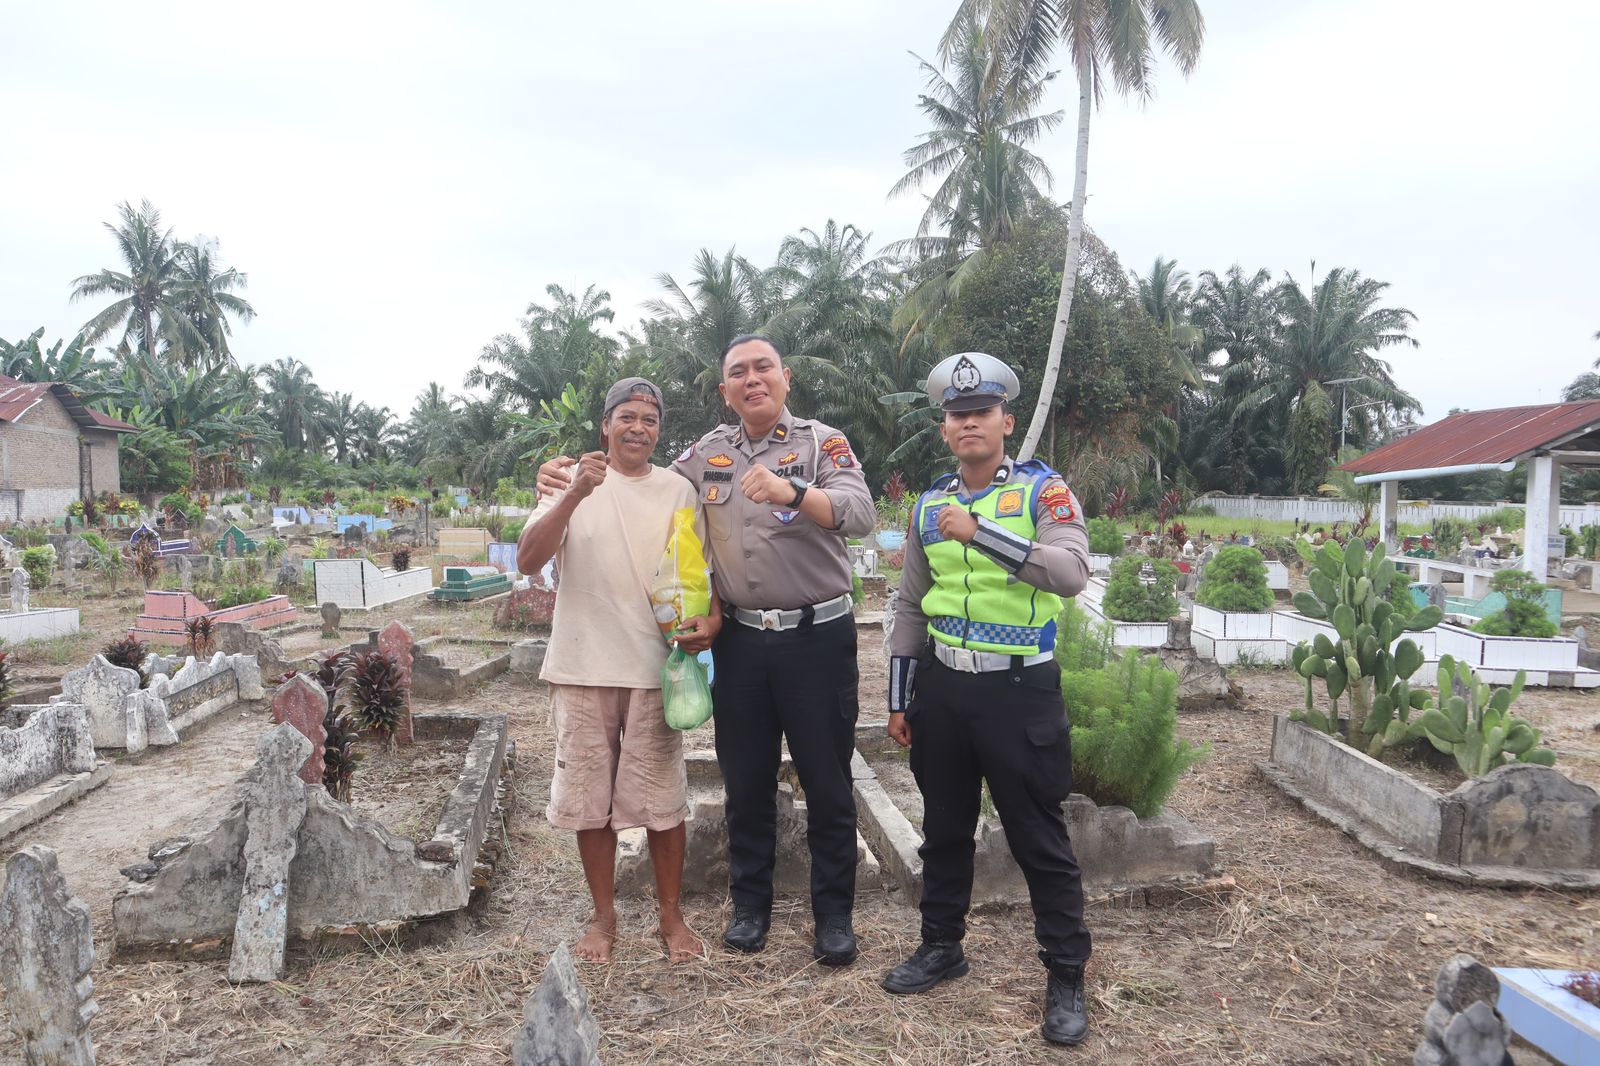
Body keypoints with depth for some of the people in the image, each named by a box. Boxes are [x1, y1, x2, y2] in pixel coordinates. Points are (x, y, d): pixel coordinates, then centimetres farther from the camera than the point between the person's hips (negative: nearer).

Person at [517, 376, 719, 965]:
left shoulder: (677, 490, 5)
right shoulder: (571, 483, 2)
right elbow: (527, 559, -9)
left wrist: (710, 617, -13)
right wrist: (575, 494, -22)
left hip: (654, 667, 0)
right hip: (582, 667, 0)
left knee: (663, 800, 5)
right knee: (589, 799, 10)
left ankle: (671, 915, 23)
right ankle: (604, 916, 27)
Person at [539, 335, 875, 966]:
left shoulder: (822, 443, -4)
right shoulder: (706, 454, 9)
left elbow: (861, 514, -20)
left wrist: (792, 493, -37)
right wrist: (578, 479, 6)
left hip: (817, 636, -3)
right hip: (739, 640, 4)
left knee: (827, 785, 6)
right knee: (745, 783, 13)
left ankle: (834, 915, 21)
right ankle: (750, 906, 29)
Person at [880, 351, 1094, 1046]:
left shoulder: (1042, 490, -5)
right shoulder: (928, 506, 8)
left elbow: (1073, 572, -23)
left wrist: (982, 530, -29)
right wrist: (899, 698, 12)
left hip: (1019, 688, -4)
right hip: (941, 685, 5)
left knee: (1039, 837, 3)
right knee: (944, 826, 16)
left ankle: (1066, 976, 18)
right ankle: (942, 946, 34)